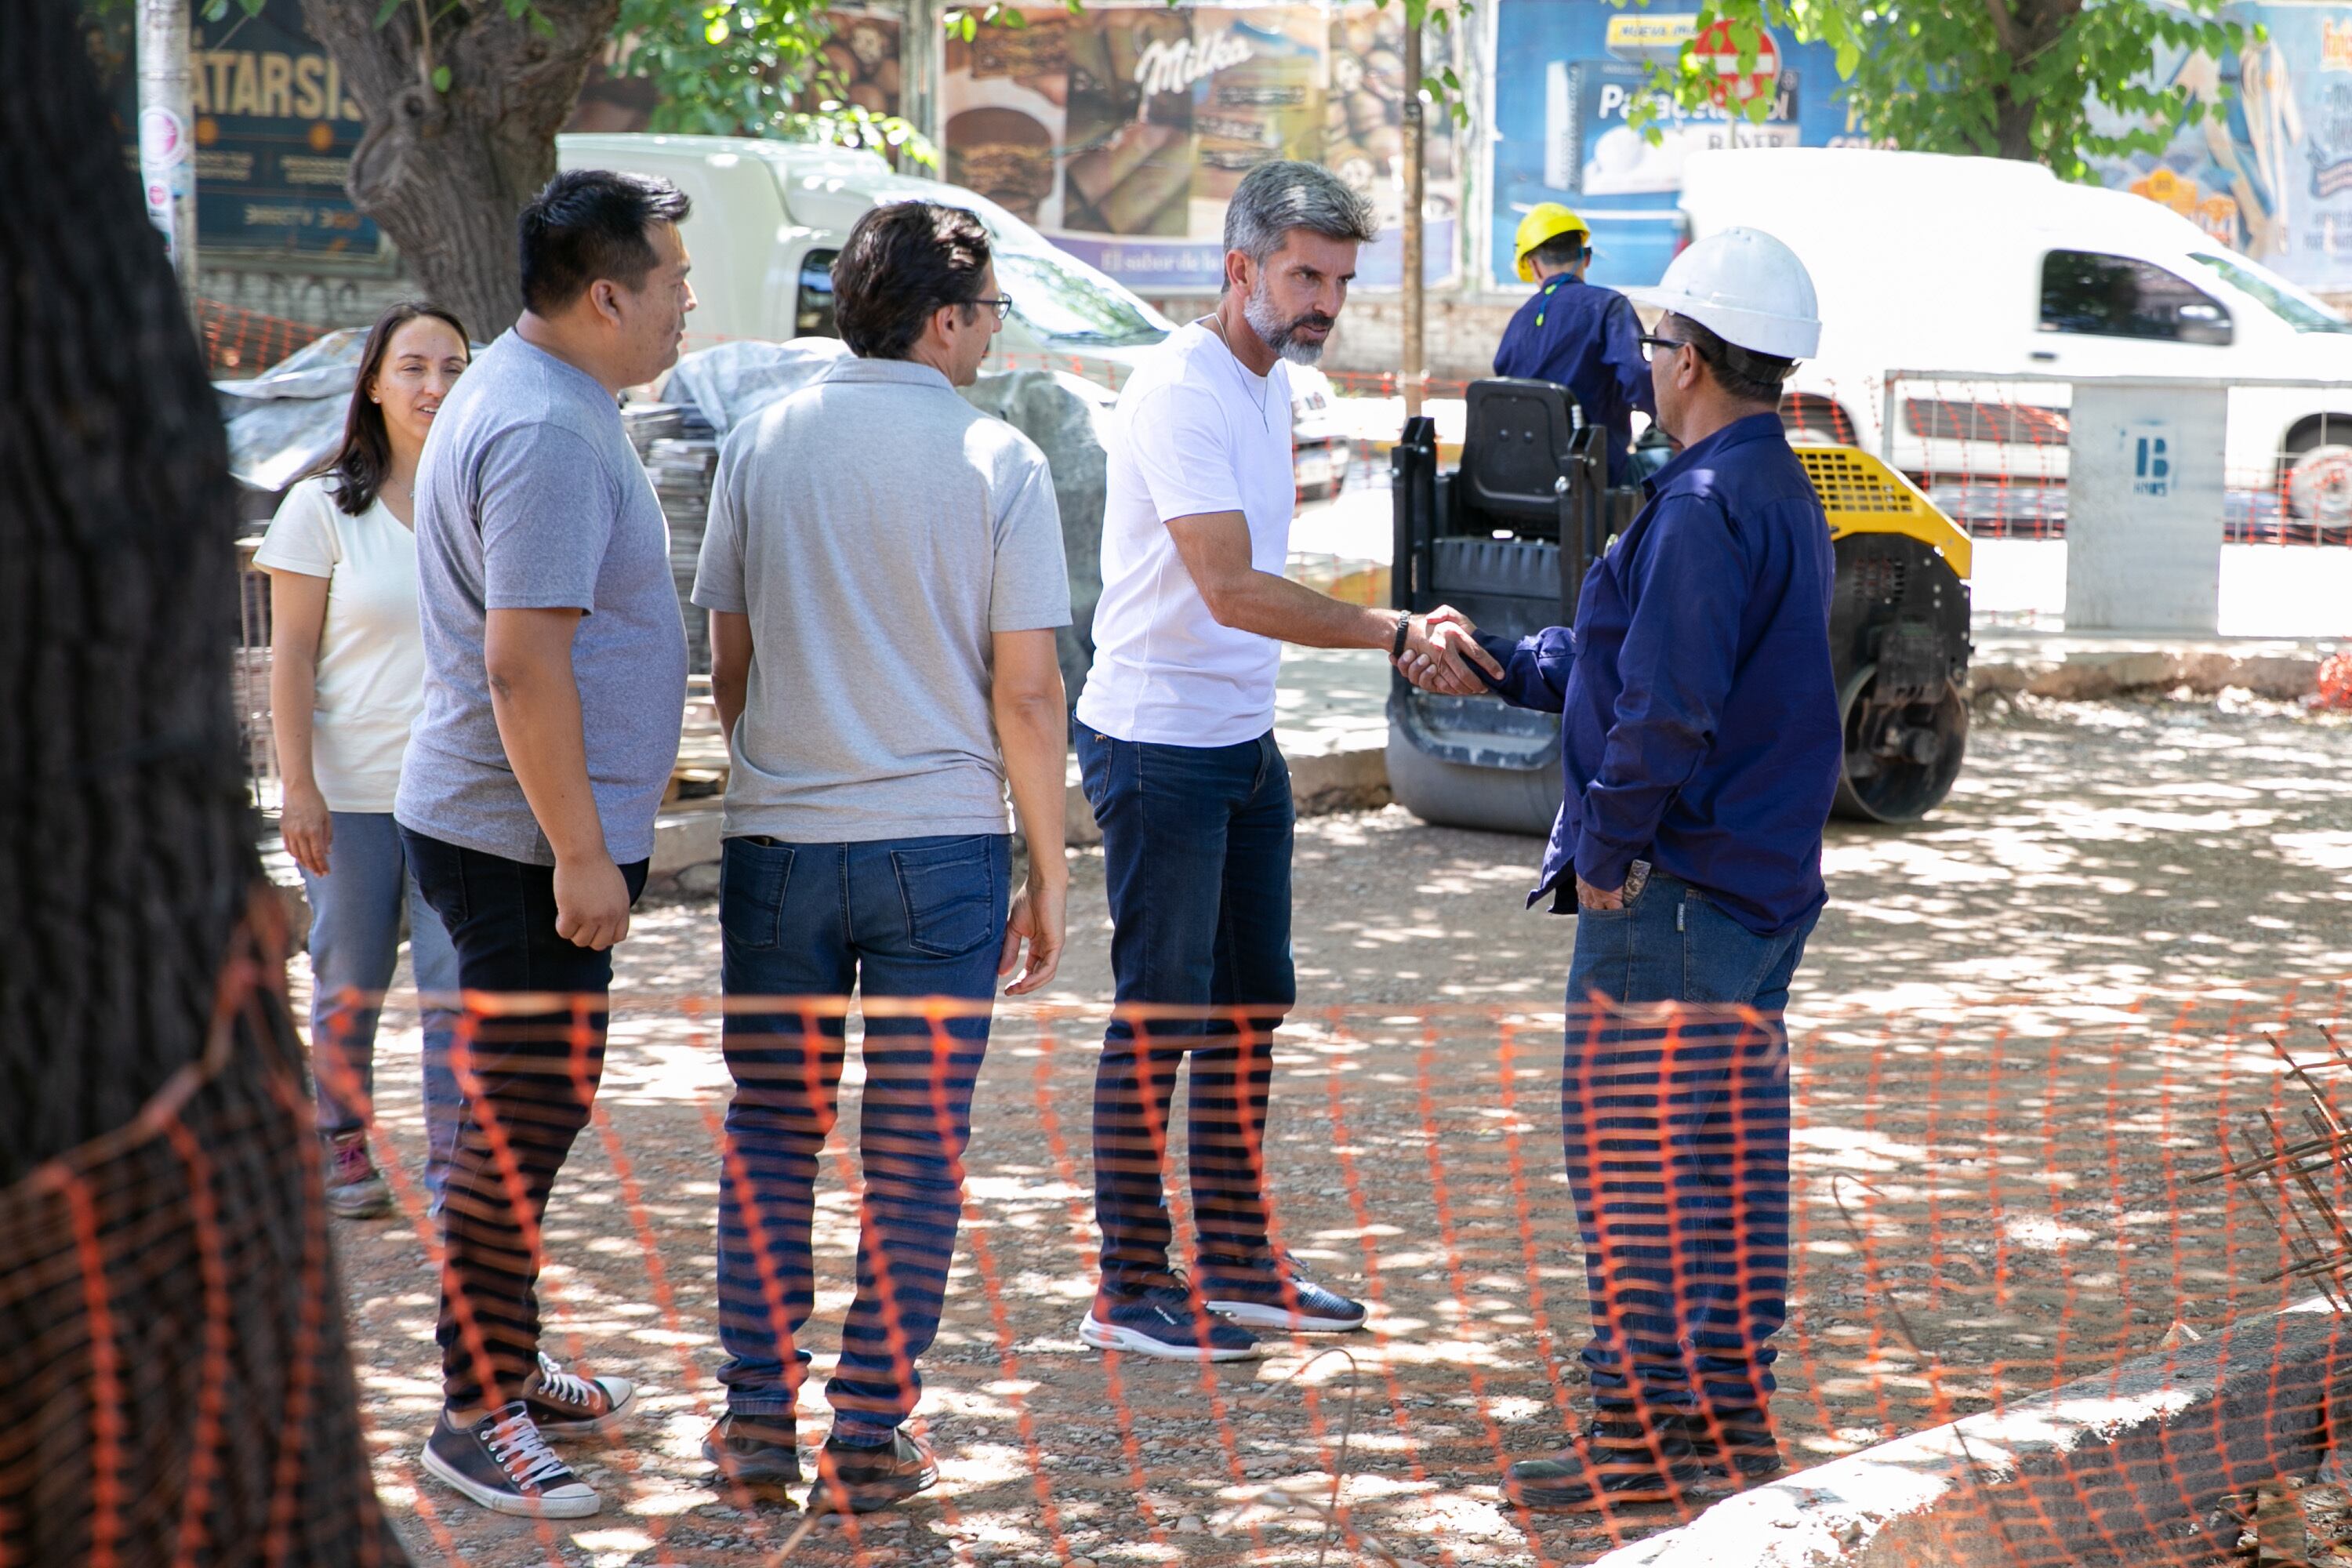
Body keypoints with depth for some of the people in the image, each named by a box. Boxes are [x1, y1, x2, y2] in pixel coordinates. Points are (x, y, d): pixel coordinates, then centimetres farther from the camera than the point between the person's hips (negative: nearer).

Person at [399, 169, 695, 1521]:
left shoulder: (531, 398, 14)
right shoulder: (548, 432, -21)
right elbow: (522, 663, -26)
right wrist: (580, 852, -23)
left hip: (542, 830, 11)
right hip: (528, 837, -11)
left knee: (534, 1106, 18)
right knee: (528, 1115, -5)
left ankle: (510, 1369, 30)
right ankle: (477, 1414, 2)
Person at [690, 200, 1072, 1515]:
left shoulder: (764, 445, 4)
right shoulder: (997, 462, -6)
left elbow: (730, 661, 9)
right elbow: (1026, 690, -6)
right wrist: (1050, 873, 2)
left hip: (777, 841, 3)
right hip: (942, 839, -2)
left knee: (772, 1134, 13)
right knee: (916, 1153, 5)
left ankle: (759, 1418, 12)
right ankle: (869, 1442, 7)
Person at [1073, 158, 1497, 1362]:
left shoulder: (1270, 382, 11)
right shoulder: (1181, 390, -19)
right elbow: (1231, 590, -28)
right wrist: (1395, 631, -33)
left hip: (1245, 741, 9)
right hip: (1157, 745, -9)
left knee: (1252, 1003, 14)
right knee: (1161, 1014, -4)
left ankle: (1235, 1262, 24)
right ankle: (1130, 1289, 3)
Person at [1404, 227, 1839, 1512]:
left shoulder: (1704, 507, -19)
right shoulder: (1779, 492, 14)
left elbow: (1665, 708, -25)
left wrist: (1604, 850, -14)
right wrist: (1498, 662, 26)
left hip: (1670, 887, -10)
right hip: (1759, 879, 10)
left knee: (1633, 1153, -3)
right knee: (1729, 1152, 14)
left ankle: (1642, 1428, 2)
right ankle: (1729, 1415, 22)